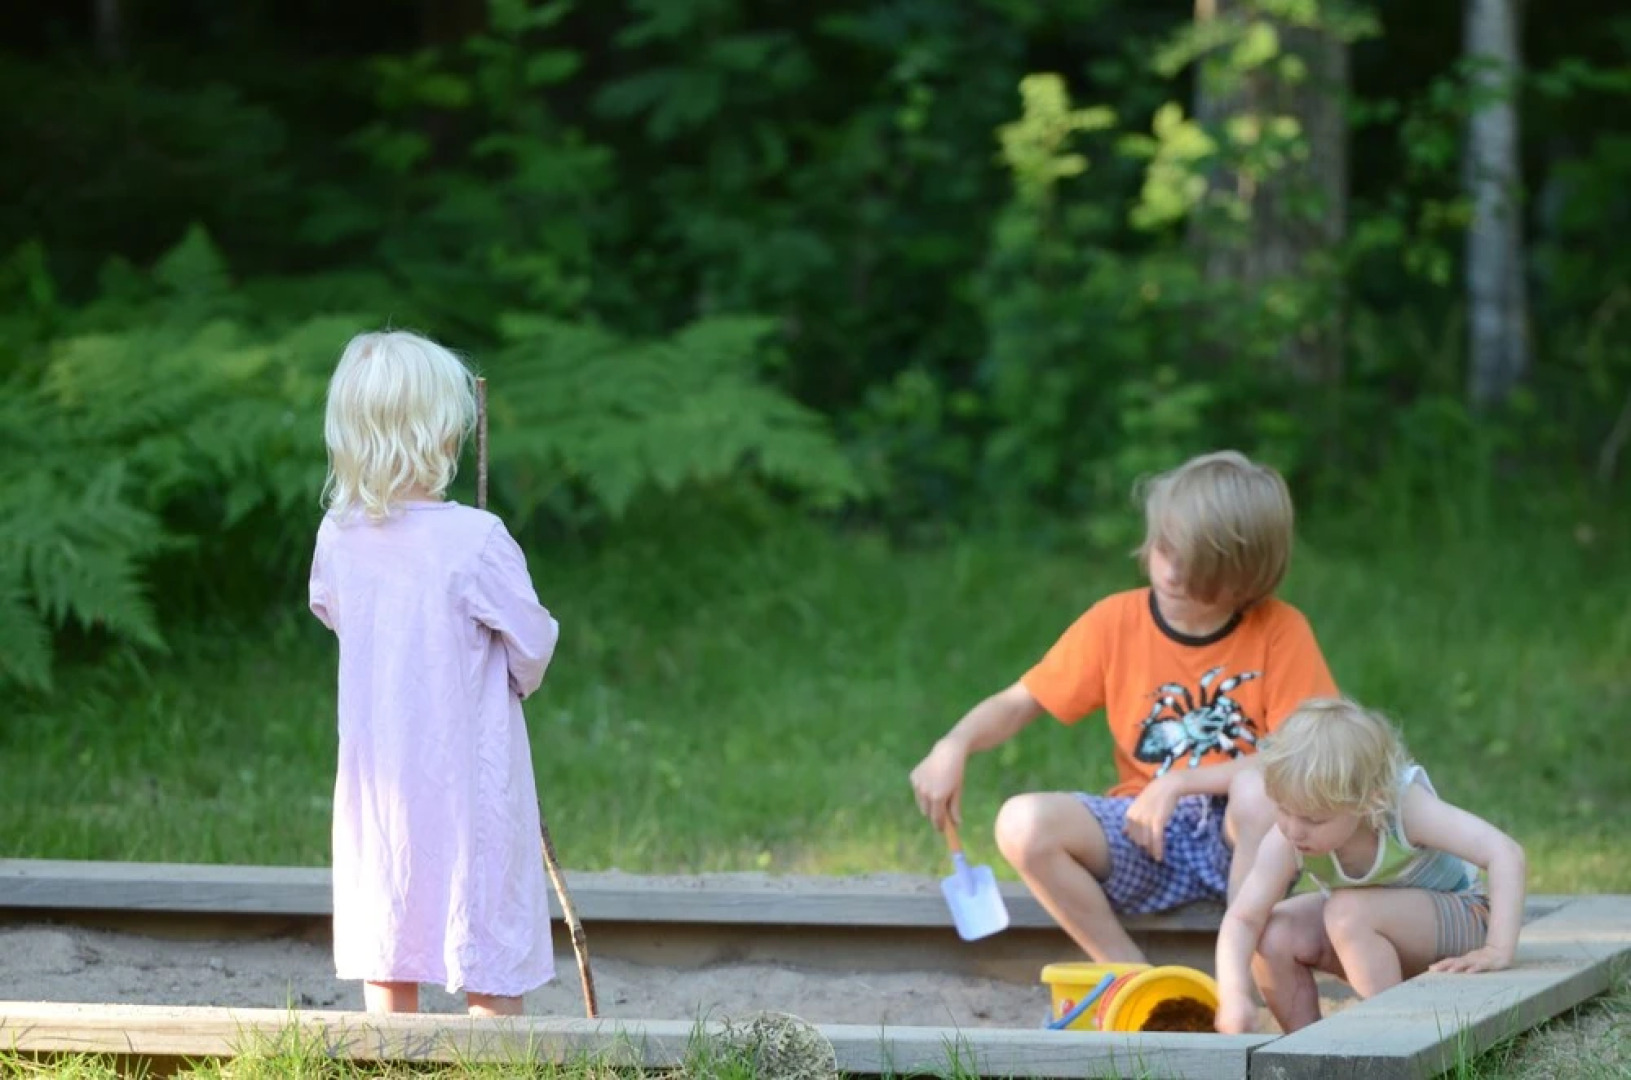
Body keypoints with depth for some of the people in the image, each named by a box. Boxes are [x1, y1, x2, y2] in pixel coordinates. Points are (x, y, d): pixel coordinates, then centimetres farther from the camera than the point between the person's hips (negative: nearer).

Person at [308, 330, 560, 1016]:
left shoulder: (337, 536, -3)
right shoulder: (475, 539, -19)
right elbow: (533, 638, -10)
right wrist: (520, 678, 11)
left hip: (376, 773, 5)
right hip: (469, 775, -5)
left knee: (386, 948, 12)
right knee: (492, 961, 3)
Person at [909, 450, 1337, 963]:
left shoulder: (1279, 631, -7)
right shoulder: (1116, 621, 0)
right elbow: (1019, 703, 3)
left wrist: (1179, 784, -19)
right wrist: (954, 746, -18)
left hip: (1240, 828, -3)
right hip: (1144, 828, 3)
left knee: (1259, 789, -38)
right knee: (1023, 824, -24)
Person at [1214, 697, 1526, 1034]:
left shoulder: (1406, 805, -34)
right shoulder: (1287, 842, -24)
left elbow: (1505, 853, -36)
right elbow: (1242, 918, -24)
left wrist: (1498, 952, -41)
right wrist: (1234, 994, -41)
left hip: (1460, 920, -4)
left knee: (1348, 914, -33)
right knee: (1274, 934, -23)